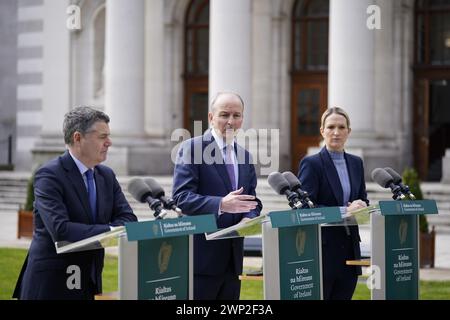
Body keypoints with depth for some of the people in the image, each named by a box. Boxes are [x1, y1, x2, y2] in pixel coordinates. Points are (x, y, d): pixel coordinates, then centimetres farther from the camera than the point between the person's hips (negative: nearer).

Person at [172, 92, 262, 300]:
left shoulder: (244, 156, 15)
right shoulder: (192, 148, -6)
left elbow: (252, 200, 17)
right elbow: (181, 197, -15)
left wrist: (249, 218, -6)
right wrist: (220, 204, -29)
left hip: (232, 257, 7)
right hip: (201, 255, -7)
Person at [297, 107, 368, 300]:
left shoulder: (356, 163, 13)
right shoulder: (311, 164, -6)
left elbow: (363, 200, 18)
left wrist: (361, 205, -7)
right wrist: (344, 211, -20)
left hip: (349, 248, 6)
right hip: (321, 248, -6)